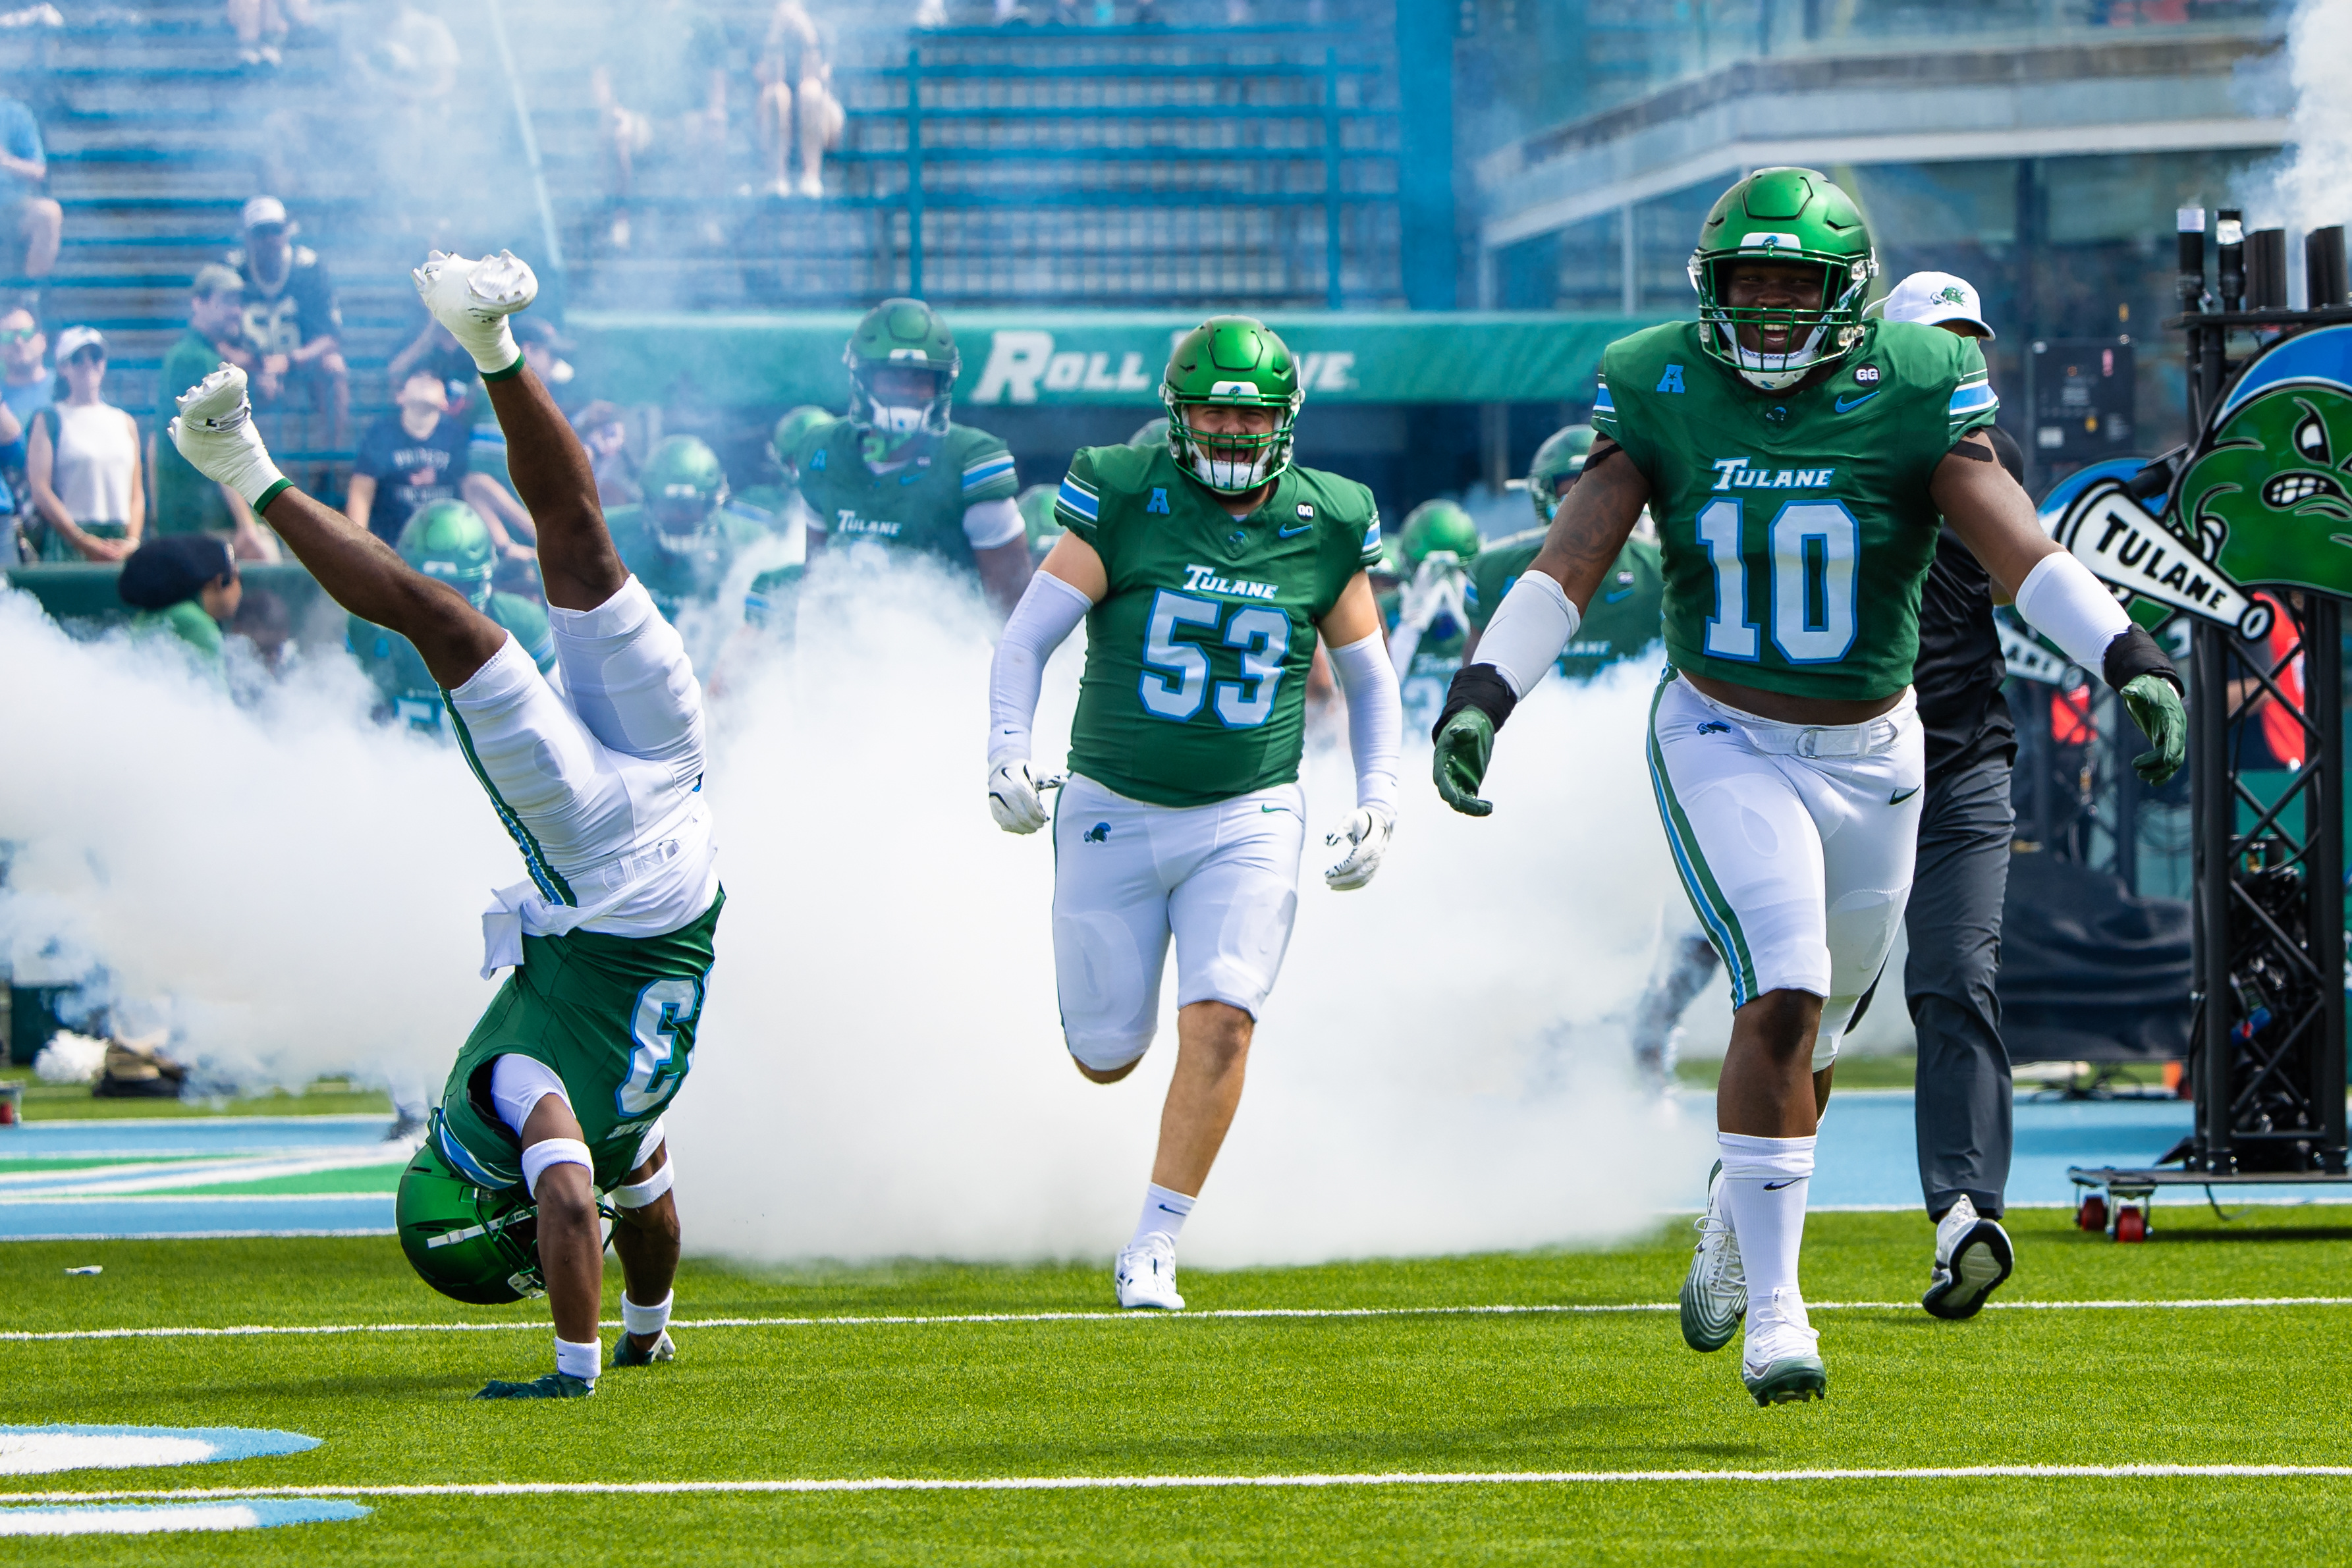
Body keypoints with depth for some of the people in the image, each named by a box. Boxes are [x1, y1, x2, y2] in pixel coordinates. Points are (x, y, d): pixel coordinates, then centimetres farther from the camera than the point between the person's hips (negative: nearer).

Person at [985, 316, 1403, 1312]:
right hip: (1115, 813, -1)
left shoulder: (1325, 529, 0)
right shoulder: (1123, 503, -8)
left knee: (1218, 1025, -17)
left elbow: (1368, 677, 13)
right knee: (1106, 1057, 6)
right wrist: (1007, 747, -22)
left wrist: (1377, 804, 4)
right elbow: (1026, 639, -6)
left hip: (1248, 818, 1)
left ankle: (1153, 1248, -5)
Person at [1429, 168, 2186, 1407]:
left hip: (1871, 756, 2)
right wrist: (1480, 693, -25)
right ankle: (1774, 1308, -17)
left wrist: (2128, 659, -32)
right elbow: (1573, 554, -13)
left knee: (1811, 1021, 15)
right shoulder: (1662, 392, -7)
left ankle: (1737, 1213, 45)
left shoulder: (1910, 393, -10)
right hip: (1724, 745, -2)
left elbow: (2013, 540, -19)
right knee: (1785, 990, -20)